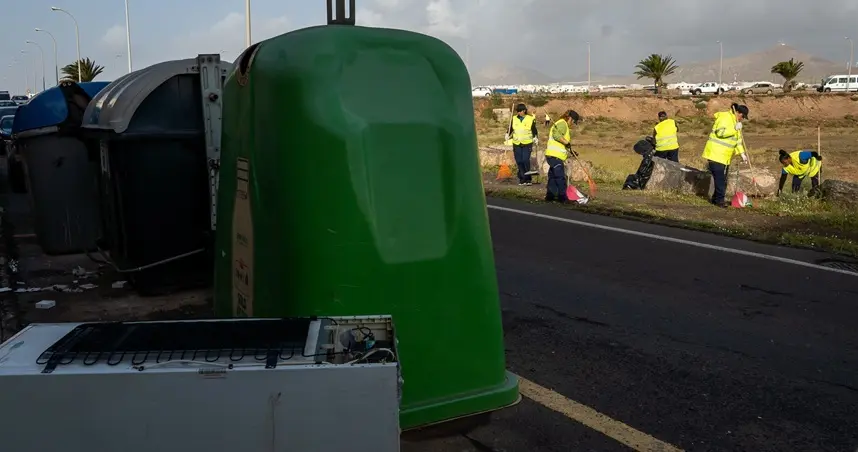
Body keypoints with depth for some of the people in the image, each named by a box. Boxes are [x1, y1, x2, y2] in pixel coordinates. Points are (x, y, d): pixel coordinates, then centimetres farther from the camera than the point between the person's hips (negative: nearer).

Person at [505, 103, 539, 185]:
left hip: (527, 143, -3)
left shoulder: (530, 119, 0)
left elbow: (534, 130, 6)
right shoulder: (514, 119, 7)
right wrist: (508, 135, -5)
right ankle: (522, 178, 11)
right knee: (519, 161, 0)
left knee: (525, 160, -14)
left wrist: (535, 138, -7)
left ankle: (528, 179, -3)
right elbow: (510, 129, 13)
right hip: (516, 144, 3)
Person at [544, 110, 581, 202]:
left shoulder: (565, 126, 27)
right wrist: (567, 143, -22)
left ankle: (550, 196, 18)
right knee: (560, 177, -8)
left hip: (552, 155, 11)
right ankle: (562, 196, -6)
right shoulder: (562, 123, -7)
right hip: (555, 155, -11)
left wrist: (571, 151, 27)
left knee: (553, 176, 13)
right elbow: (556, 135, -25)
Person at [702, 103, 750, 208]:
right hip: (716, 154, -10)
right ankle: (719, 200, -9)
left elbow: (738, 140, 22)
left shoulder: (736, 121, 19)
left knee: (722, 179, 11)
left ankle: (716, 198, 18)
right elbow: (720, 132, -26)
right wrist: (735, 128, -24)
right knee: (720, 178, -12)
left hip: (725, 156, 10)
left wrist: (742, 153, 14)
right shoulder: (725, 117, -12)